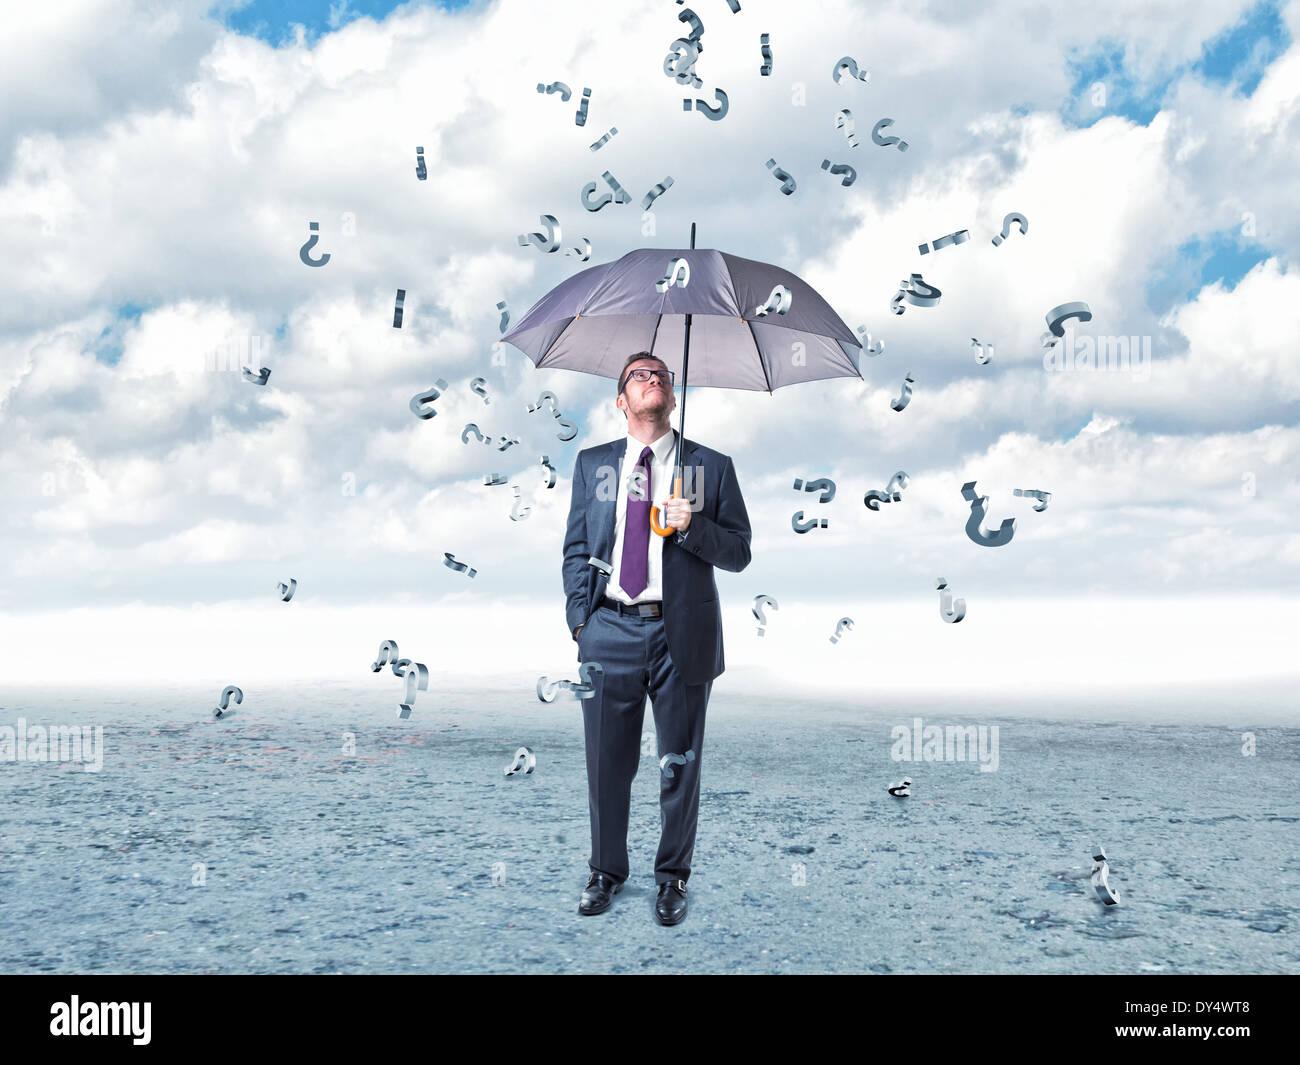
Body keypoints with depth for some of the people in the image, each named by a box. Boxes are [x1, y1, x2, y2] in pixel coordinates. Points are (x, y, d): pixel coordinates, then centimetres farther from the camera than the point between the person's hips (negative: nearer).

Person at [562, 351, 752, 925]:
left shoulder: (712, 466, 4)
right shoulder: (592, 464, 10)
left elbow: (739, 554, 3)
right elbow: (576, 549, 11)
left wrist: (693, 527, -15)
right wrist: (580, 620, 1)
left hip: (682, 634, -1)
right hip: (610, 631, 1)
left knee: (680, 764, 8)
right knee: (606, 763, 8)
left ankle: (672, 877, 25)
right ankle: (606, 871, 27)